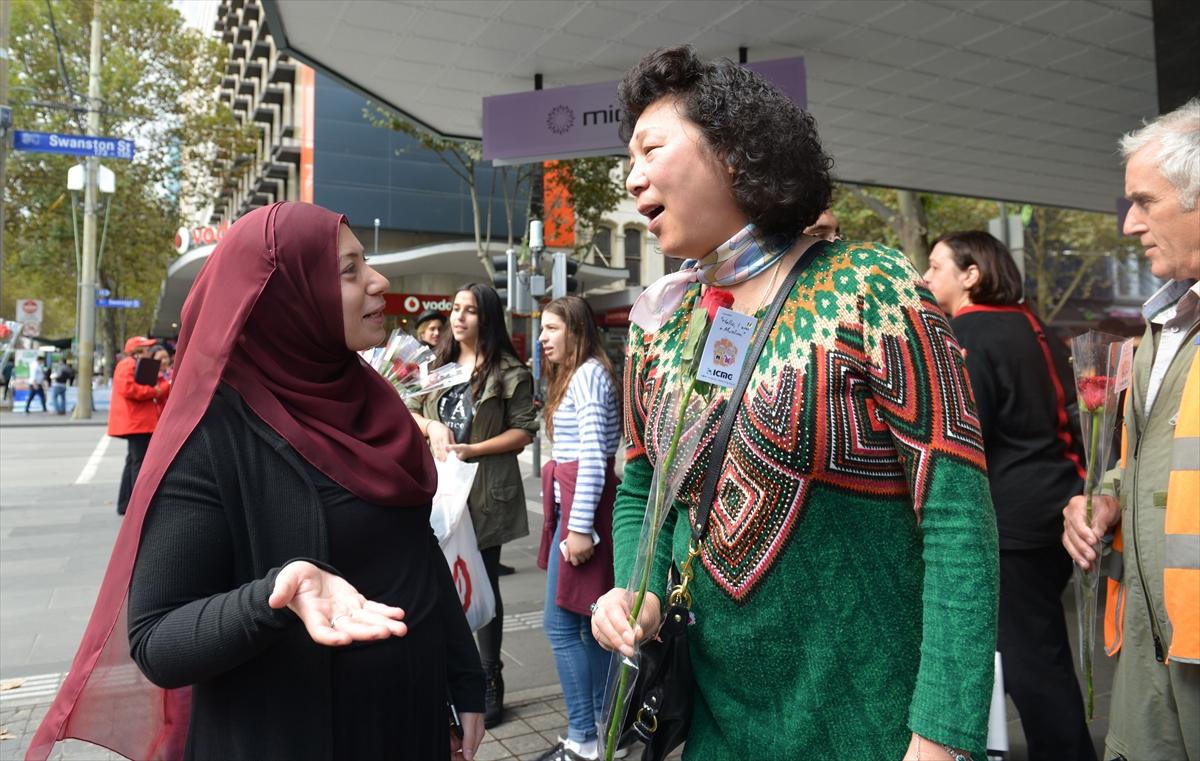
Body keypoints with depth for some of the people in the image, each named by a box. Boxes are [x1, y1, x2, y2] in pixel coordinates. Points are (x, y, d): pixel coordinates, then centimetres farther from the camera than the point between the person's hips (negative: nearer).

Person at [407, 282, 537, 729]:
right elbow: (409, 412, 14)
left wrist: (473, 449, -19)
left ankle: (489, 682, 20)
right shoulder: (438, 365, 12)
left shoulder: (509, 372, -6)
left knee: (483, 586, 5)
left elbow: (523, 431, -9)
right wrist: (432, 427, -7)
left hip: (484, 492, -5)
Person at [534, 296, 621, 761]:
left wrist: (580, 527, -22)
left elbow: (592, 455, -19)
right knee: (591, 619, 14)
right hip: (574, 501, 10)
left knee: (560, 623, -6)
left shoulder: (588, 374, -11)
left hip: (582, 505, -10)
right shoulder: (575, 375, 19)